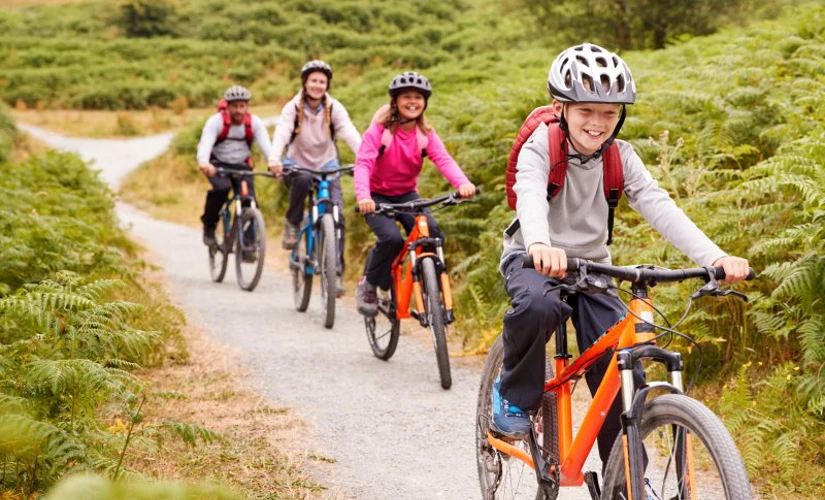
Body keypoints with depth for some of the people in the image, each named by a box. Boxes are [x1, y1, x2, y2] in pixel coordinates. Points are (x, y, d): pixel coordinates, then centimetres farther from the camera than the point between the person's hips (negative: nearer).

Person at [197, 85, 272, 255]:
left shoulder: (255, 123, -12)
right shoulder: (216, 121, -18)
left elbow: (265, 144, -26)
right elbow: (205, 143, -33)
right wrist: (204, 163, -55)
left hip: (242, 166, 2)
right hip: (218, 164, -2)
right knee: (221, 188, -32)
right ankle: (209, 225, -9)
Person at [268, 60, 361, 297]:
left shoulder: (334, 108, -8)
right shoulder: (293, 107, -11)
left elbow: (350, 134, -23)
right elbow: (281, 133, -27)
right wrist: (274, 159, -48)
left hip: (327, 165, 1)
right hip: (297, 164, -1)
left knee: (337, 214, -18)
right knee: (302, 180, -38)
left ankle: (336, 272, -14)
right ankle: (292, 224, -12)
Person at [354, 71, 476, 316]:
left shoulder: (426, 134, -5)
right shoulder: (379, 130, -15)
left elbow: (444, 160, -21)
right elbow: (363, 163, -28)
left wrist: (462, 183, -42)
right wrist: (363, 196, -48)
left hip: (406, 195, 3)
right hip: (377, 196, -3)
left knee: (433, 234, -23)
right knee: (391, 238, -29)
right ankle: (368, 286, -3)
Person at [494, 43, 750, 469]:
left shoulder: (620, 156, -7)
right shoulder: (541, 147, -18)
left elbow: (658, 206, -20)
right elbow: (530, 195, -38)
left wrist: (714, 257, -36)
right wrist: (540, 245, -62)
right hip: (534, 259, -4)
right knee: (539, 305, -38)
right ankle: (513, 396, -11)